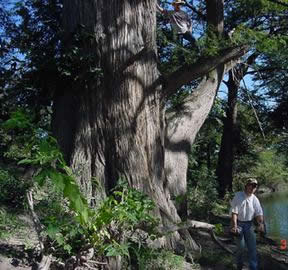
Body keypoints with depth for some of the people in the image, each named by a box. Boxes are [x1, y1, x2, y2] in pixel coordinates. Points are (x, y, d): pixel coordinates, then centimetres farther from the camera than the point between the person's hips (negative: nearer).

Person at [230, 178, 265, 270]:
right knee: (241, 247, -4)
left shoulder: (255, 199, 1)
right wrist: (234, 226, -24)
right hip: (239, 223, -4)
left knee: (252, 247, -1)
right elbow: (234, 212, -15)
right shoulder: (238, 196, -11)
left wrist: (260, 224, -21)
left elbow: (259, 213, -2)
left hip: (249, 224, 4)